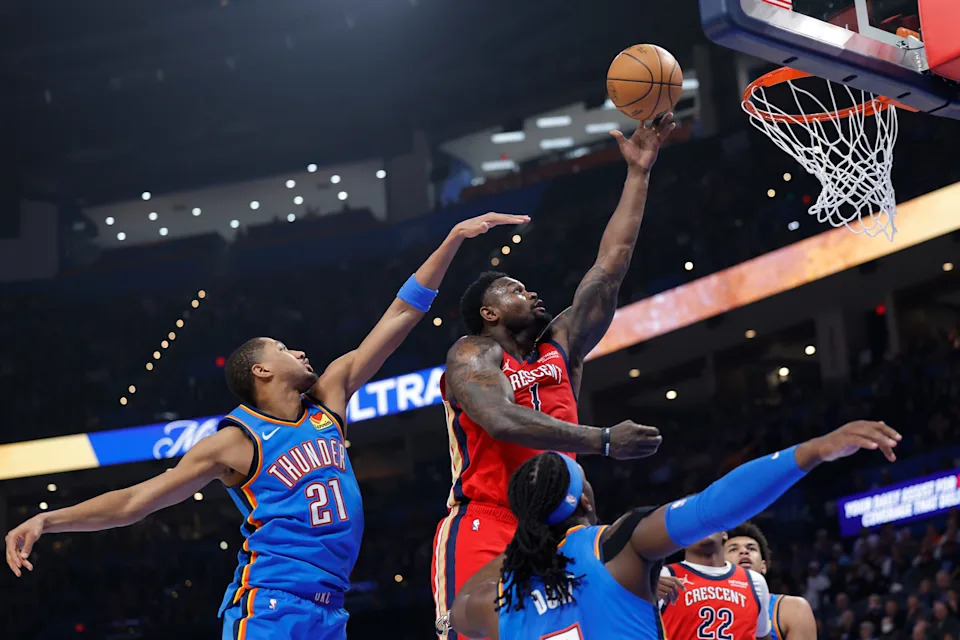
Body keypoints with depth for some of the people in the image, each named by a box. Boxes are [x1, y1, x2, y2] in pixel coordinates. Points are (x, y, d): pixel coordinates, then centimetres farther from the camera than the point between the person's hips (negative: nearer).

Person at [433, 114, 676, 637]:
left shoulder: (561, 346, 17)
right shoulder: (472, 356, -2)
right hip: (482, 530, -6)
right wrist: (603, 441, -29)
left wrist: (638, 173, 12)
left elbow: (609, 267, 15)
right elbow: (503, 420, -23)